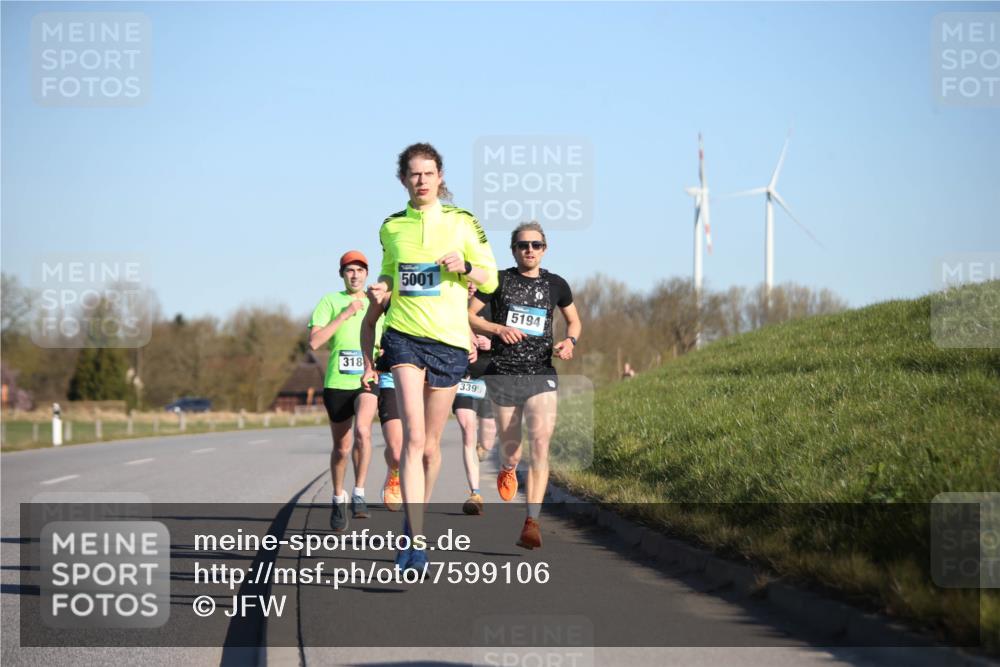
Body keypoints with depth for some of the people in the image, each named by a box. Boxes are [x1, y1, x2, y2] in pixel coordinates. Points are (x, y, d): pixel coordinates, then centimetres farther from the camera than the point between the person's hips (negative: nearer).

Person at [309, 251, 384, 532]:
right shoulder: (330, 301, 4)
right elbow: (314, 341, -9)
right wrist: (345, 314, -12)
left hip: (368, 381, 0)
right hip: (337, 383, 0)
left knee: (362, 429, -27)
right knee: (341, 447, 8)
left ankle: (359, 494, -19)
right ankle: (339, 499, 30)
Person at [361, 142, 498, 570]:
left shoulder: (461, 222, 4)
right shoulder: (392, 227, 10)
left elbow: (490, 280, 6)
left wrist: (465, 266, -14)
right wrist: (381, 290, 1)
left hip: (449, 340, 0)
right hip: (404, 337, 0)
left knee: (430, 444, 8)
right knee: (413, 436, -16)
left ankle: (415, 518, 32)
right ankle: (416, 541, -22)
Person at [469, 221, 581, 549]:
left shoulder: (555, 285, 8)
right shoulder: (499, 280, 2)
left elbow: (574, 320, 23)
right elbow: (468, 315, 3)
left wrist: (569, 341, 1)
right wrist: (498, 328, -14)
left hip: (541, 374, 0)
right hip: (503, 374, 0)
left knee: (540, 442, -18)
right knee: (510, 445, 9)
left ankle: (532, 523, -21)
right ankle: (507, 468, 51)